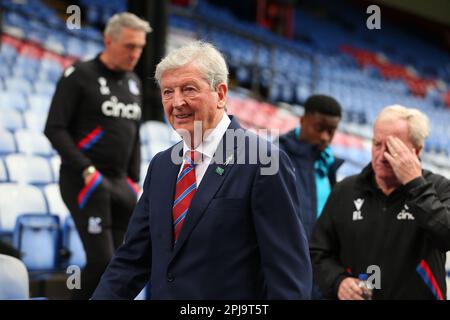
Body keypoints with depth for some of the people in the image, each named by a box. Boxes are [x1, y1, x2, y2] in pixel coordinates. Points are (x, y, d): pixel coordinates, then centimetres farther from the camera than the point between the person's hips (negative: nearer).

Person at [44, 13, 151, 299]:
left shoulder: (133, 82, 15)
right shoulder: (79, 76, -6)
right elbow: (54, 129, -10)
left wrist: (134, 181, 14)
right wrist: (88, 171, -16)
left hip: (119, 183, 7)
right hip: (83, 181, -7)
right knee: (102, 260, -13)